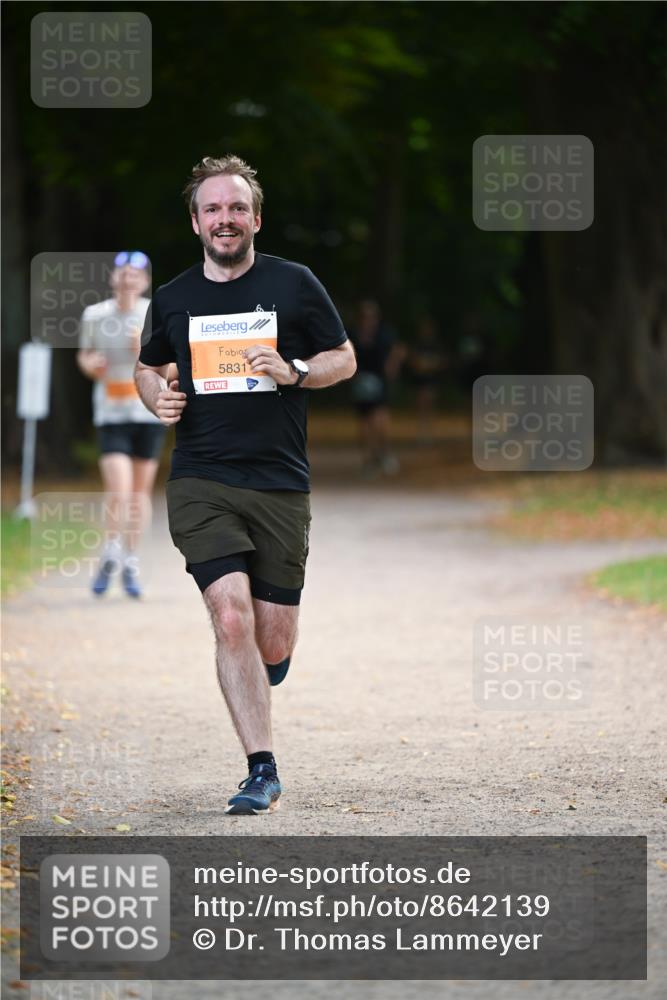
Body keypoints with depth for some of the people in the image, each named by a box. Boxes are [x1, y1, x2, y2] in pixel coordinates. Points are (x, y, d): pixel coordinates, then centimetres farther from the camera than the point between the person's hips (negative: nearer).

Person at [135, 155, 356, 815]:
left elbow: (344, 359, 10)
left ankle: (251, 686, 40)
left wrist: (294, 372, -10)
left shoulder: (293, 284, 3)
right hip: (200, 482, 0)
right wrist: (158, 397, 2)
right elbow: (148, 367, 25)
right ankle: (262, 771, -13)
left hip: (280, 486, 0)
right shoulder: (173, 299, 9)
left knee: (274, 645, 2)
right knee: (232, 618, -18)